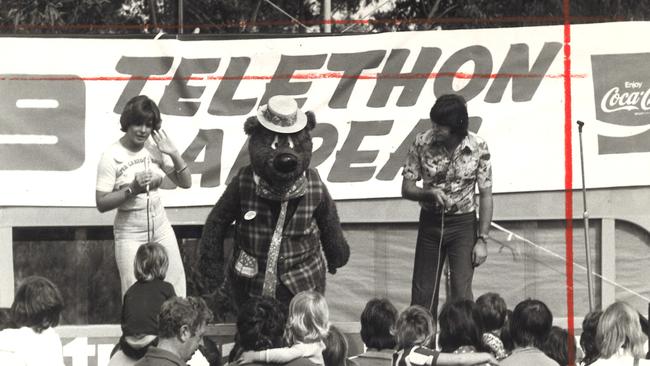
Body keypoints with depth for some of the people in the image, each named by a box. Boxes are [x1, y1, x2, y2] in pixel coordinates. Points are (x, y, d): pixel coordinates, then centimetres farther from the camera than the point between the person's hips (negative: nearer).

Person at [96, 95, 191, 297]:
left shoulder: (155, 149, 1)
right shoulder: (111, 156, -12)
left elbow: (185, 182, 6)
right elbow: (101, 203, -14)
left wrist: (174, 154, -9)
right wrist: (132, 190, -25)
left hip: (161, 230, 5)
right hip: (130, 235, -4)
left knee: (175, 290, 7)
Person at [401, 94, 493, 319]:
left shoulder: (478, 148, -12)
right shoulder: (422, 143, -9)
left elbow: (485, 196, -5)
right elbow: (406, 188, -3)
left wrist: (482, 239, -8)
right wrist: (430, 193, -25)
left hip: (463, 224, -2)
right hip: (430, 223, 2)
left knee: (461, 295, -7)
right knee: (423, 294, 5)